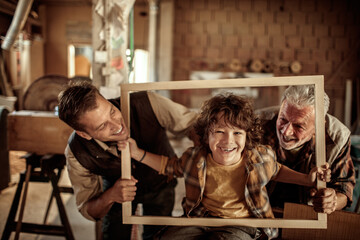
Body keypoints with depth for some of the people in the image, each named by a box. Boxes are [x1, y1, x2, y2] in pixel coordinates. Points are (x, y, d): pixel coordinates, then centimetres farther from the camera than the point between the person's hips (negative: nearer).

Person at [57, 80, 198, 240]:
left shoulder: (146, 105, -37)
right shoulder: (76, 153, -31)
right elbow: (87, 210, -18)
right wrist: (110, 196, -39)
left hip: (159, 184, 0)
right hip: (115, 188, 0)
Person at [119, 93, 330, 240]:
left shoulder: (261, 157, -14)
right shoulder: (195, 158, -12)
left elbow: (276, 171, 11)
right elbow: (172, 166, 10)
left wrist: (307, 180, -1)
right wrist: (138, 153, 0)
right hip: (200, 218, 2)